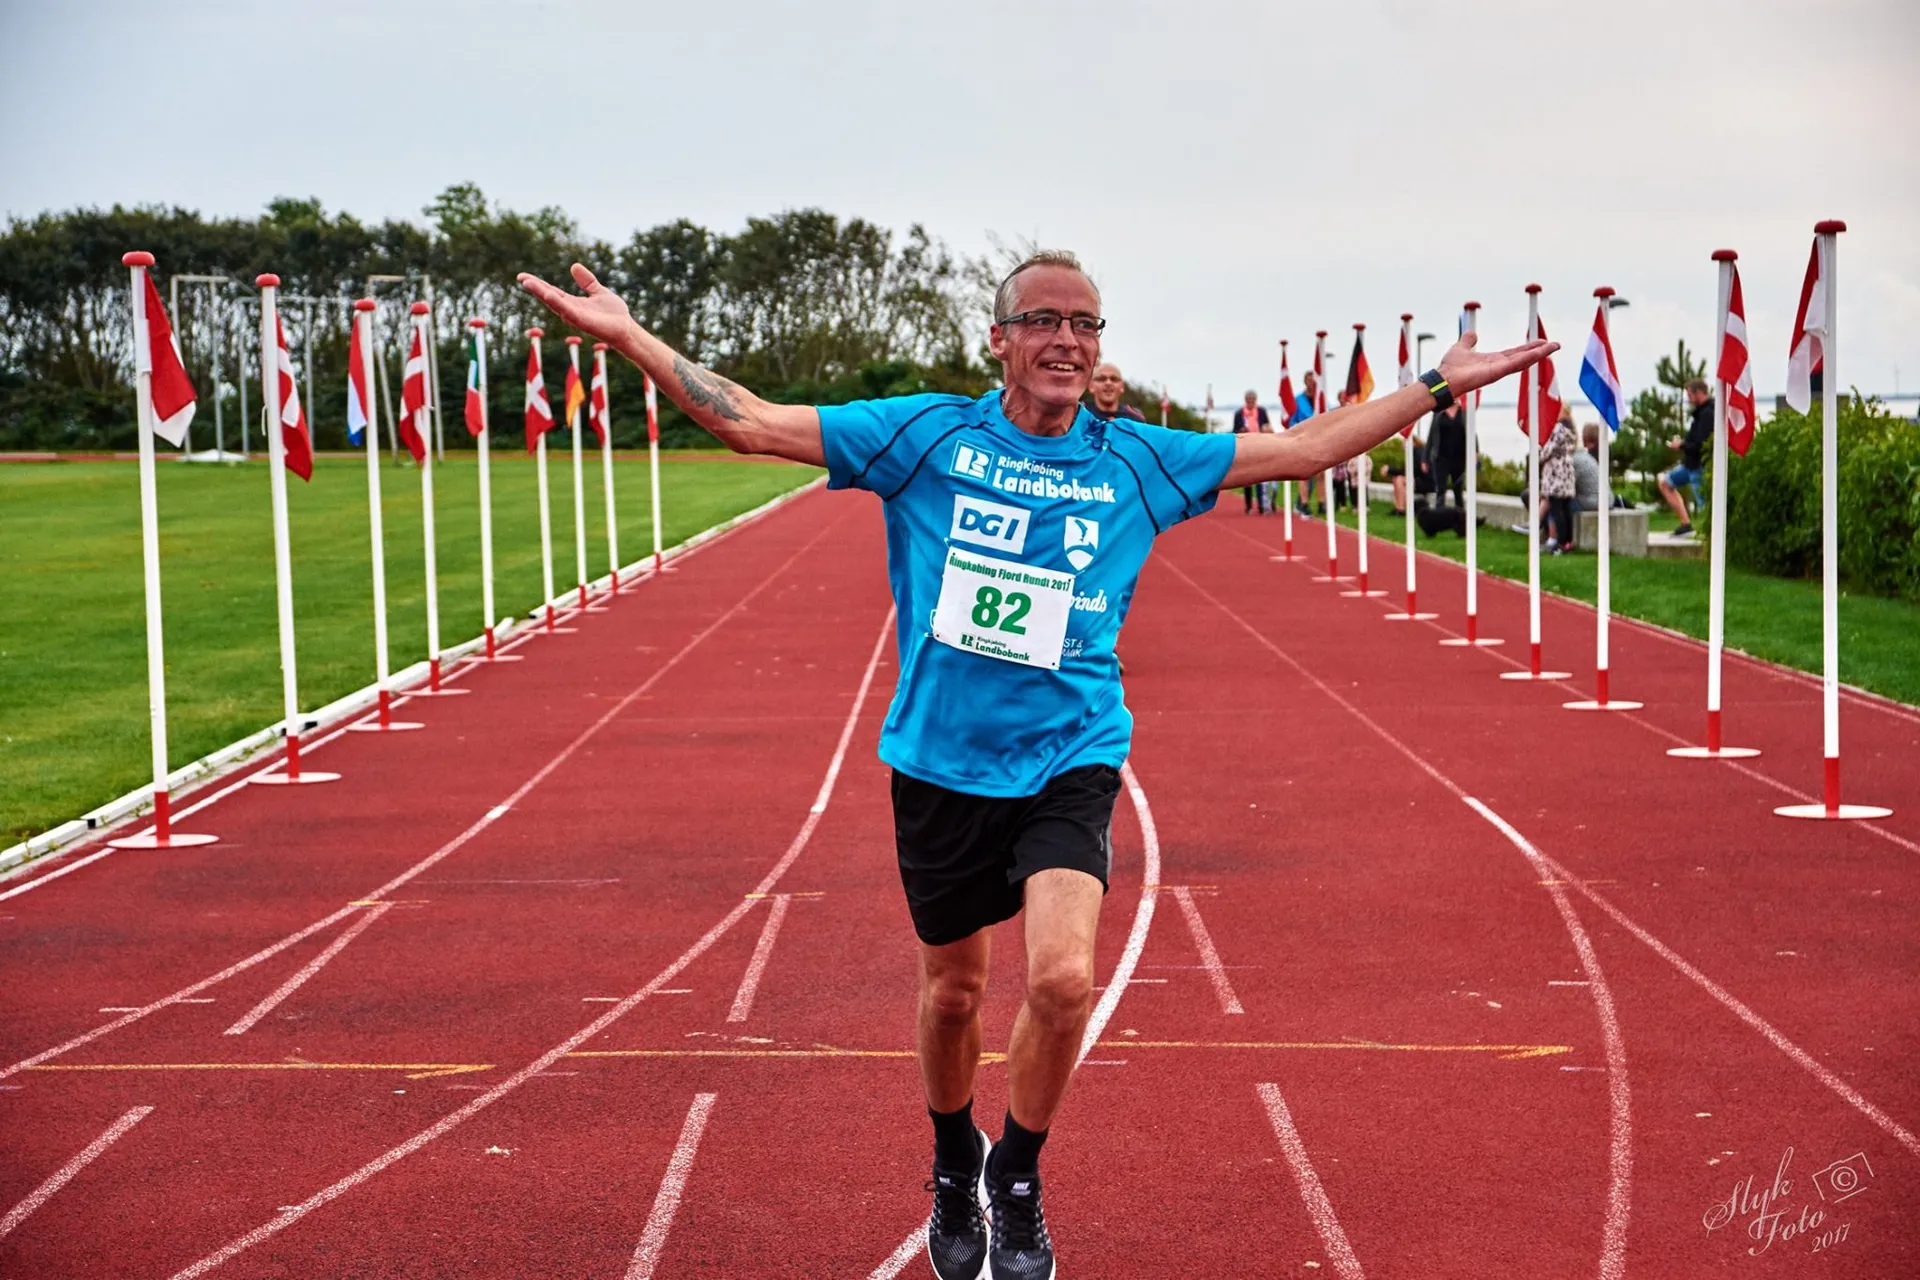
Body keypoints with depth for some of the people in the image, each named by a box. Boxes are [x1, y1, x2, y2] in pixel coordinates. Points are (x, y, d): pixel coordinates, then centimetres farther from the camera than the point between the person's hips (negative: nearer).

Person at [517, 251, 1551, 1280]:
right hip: (941, 762, 0)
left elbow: (1303, 449, 10)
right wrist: (628, 336, -12)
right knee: (952, 991, 13)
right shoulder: (926, 435, -3)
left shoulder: (1138, 459, 2)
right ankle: (954, 1169, 43)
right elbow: (754, 424, -4)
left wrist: (1441, 383, 8)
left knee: (1062, 977, -19)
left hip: (1070, 760, 0)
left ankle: (1018, 1183, 9)